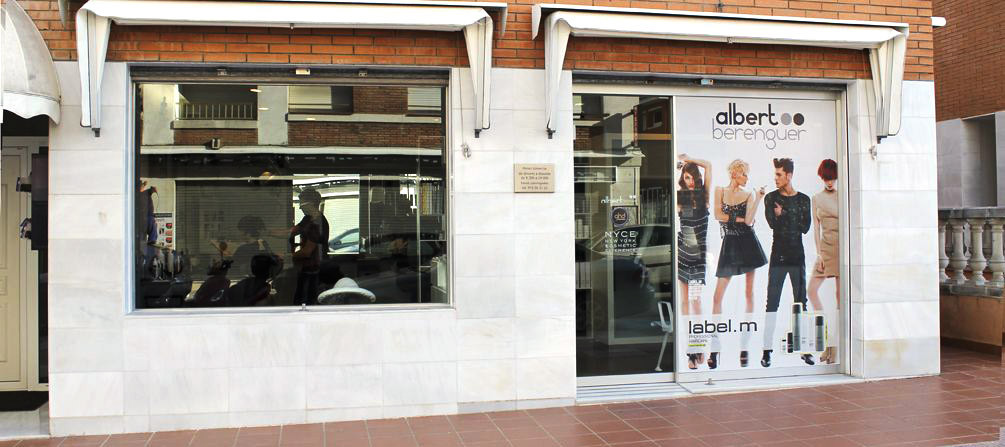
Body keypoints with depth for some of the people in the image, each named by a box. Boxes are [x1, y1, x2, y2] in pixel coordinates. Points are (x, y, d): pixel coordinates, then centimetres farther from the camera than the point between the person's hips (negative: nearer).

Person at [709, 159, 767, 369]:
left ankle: (745, 345, 8)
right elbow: (718, 215, -5)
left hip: (747, 243, 1)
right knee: (718, 295, -7)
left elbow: (749, 221, -7)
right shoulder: (720, 191, 8)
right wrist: (739, 219, -5)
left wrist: (758, 198, -13)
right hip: (729, 243, -1)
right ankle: (714, 348, -3)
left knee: (749, 292, 2)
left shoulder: (749, 194, 7)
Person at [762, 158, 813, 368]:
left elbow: (806, 227, -2)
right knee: (772, 302, -4)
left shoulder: (803, 199, 8)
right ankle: (767, 349, -2)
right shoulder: (771, 198, 5)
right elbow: (772, 223, -9)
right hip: (778, 256, -1)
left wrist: (782, 215, -3)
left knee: (801, 301, 5)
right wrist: (793, 222, -14)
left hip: (797, 256, 1)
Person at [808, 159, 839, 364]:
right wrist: (819, 253, -2)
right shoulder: (817, 198, 9)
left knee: (840, 293, -1)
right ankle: (828, 335, 5)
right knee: (811, 290, -8)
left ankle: (835, 344, 5)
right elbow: (816, 228, 6)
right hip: (825, 248, 3)